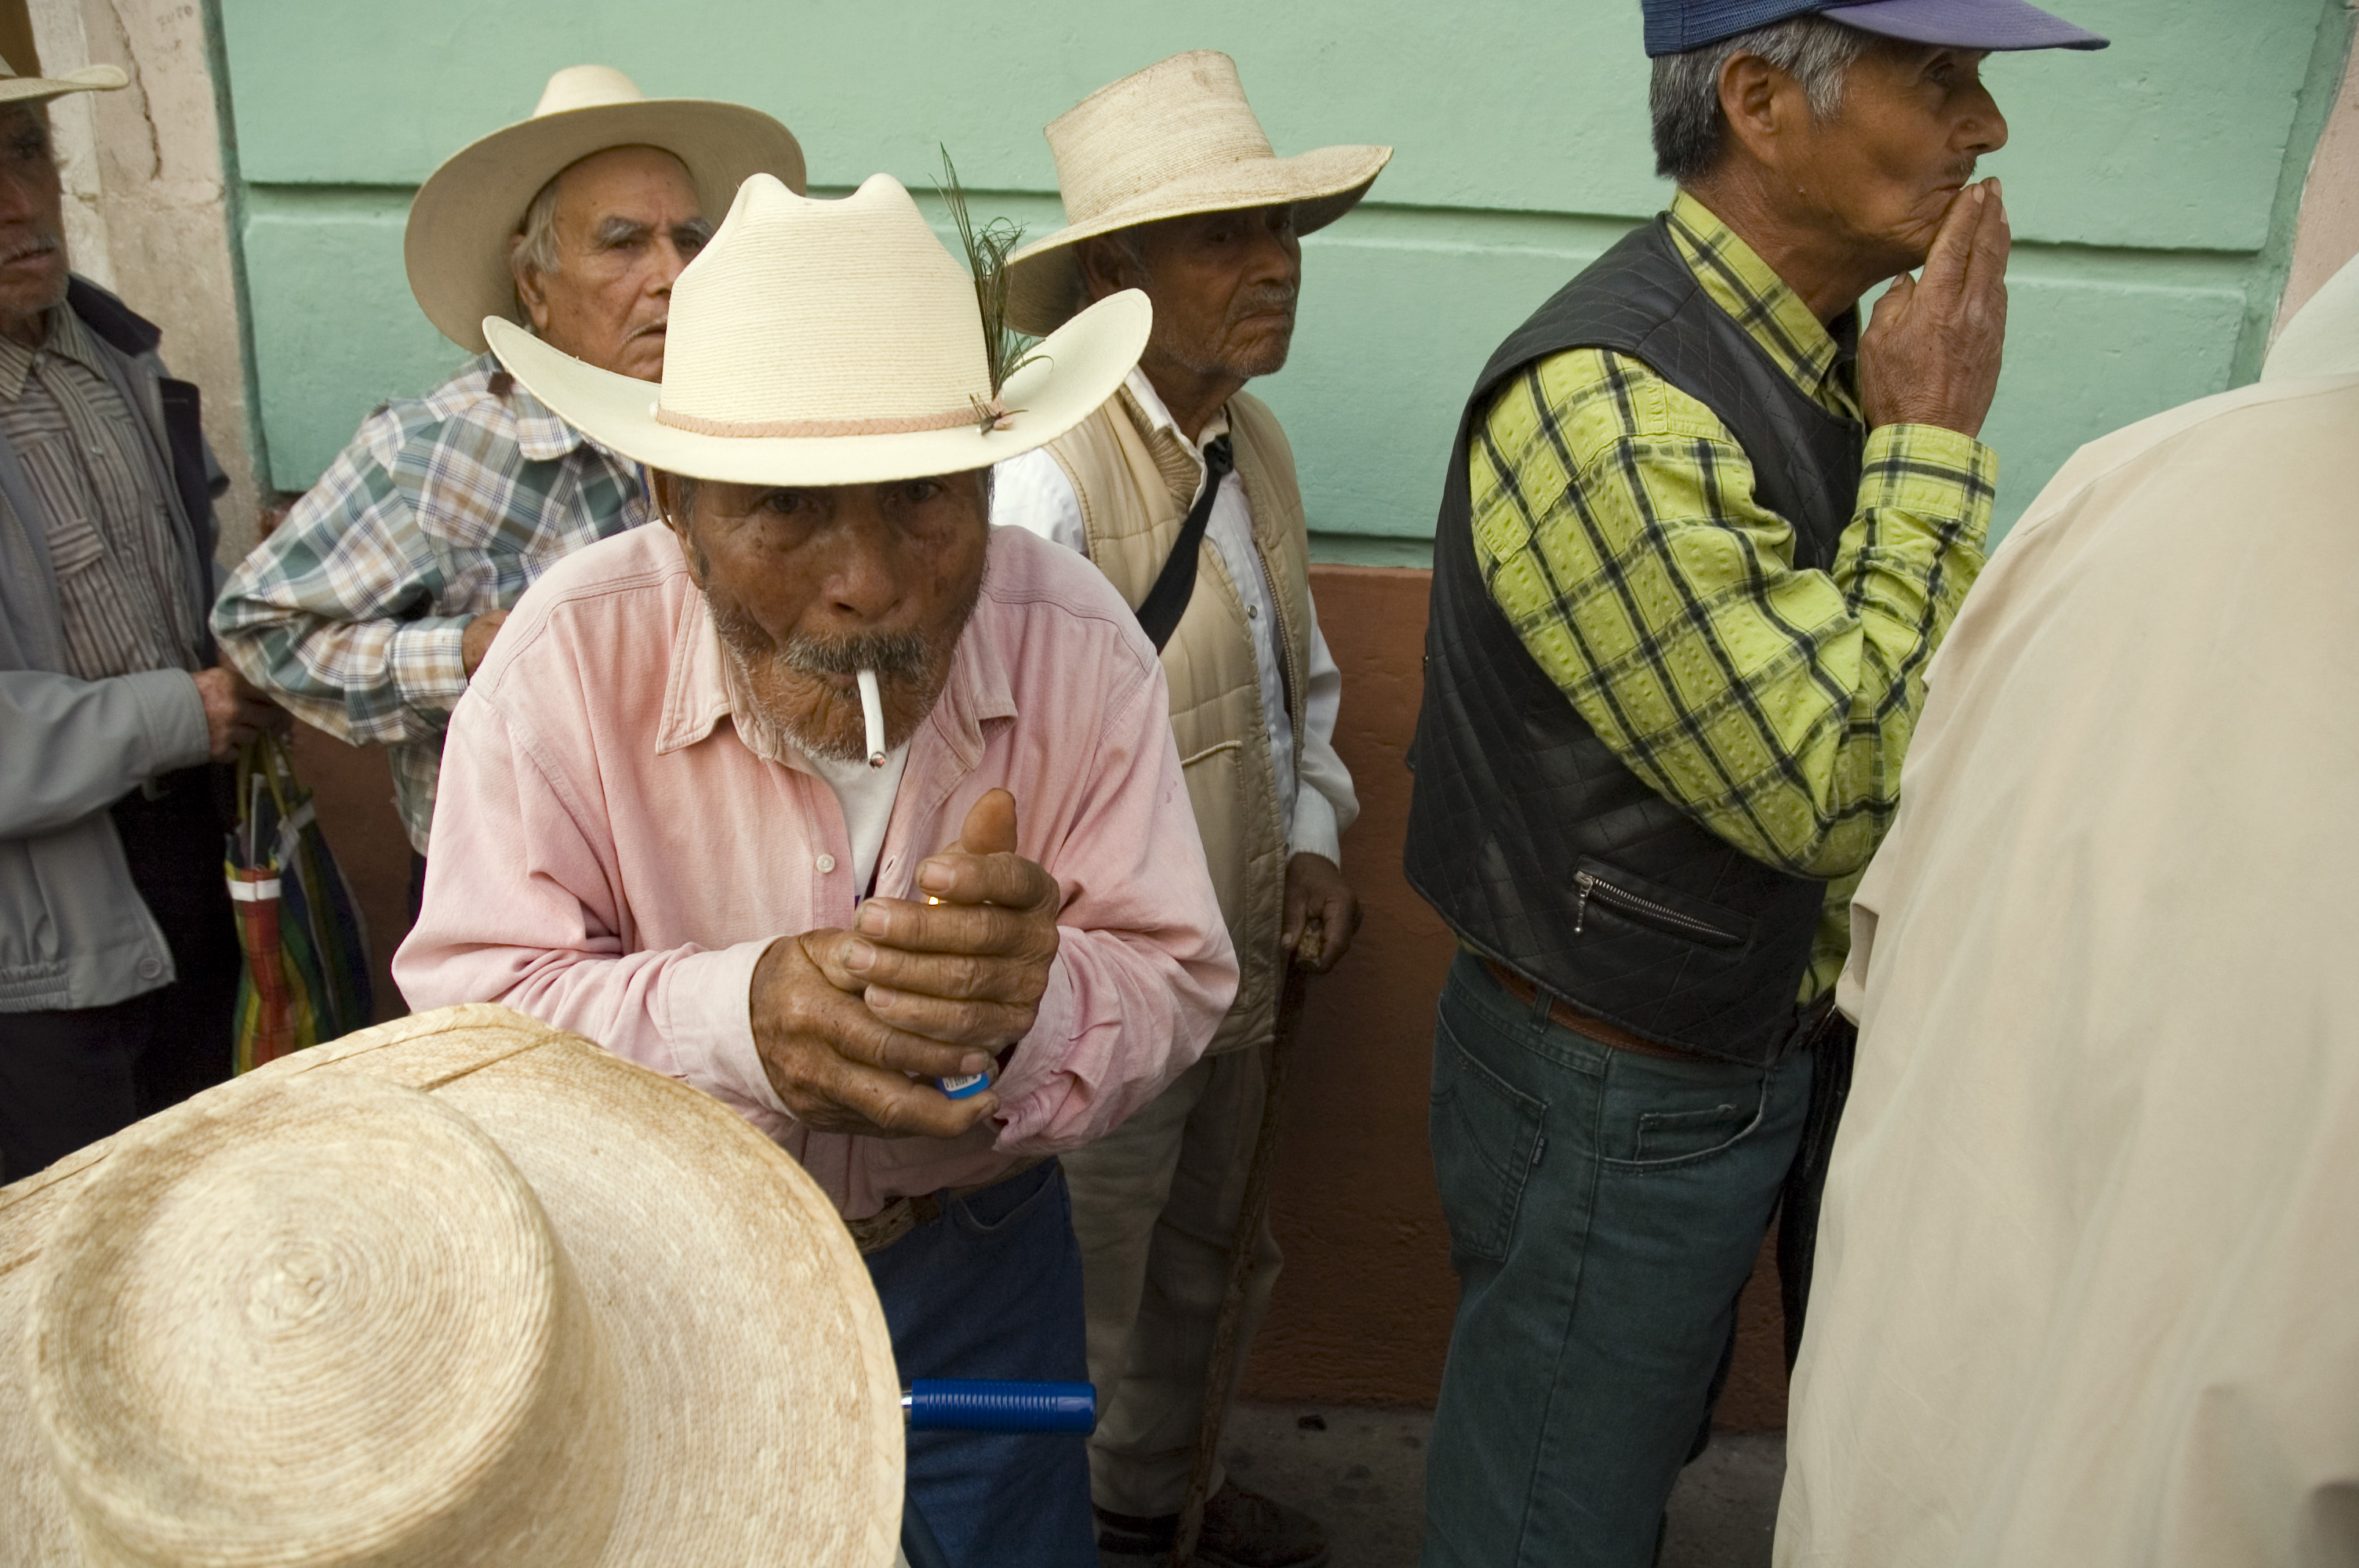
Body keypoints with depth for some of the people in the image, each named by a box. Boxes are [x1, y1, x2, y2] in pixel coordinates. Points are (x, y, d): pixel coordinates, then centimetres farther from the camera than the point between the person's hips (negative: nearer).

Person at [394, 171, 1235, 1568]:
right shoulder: (570, 655, -23)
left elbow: (1176, 986, -17)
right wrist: (738, 1016, -42)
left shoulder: (1078, 642, -20)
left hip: (973, 1259, 1)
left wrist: (1035, 1002, -41)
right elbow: (466, 1007, -23)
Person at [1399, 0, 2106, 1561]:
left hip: (1788, 1043, 8)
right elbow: (1836, 795, -26)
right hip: (1619, 1099, -8)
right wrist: (1934, 445, -20)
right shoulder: (1603, 407, -27)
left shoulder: (1830, 356, 2)